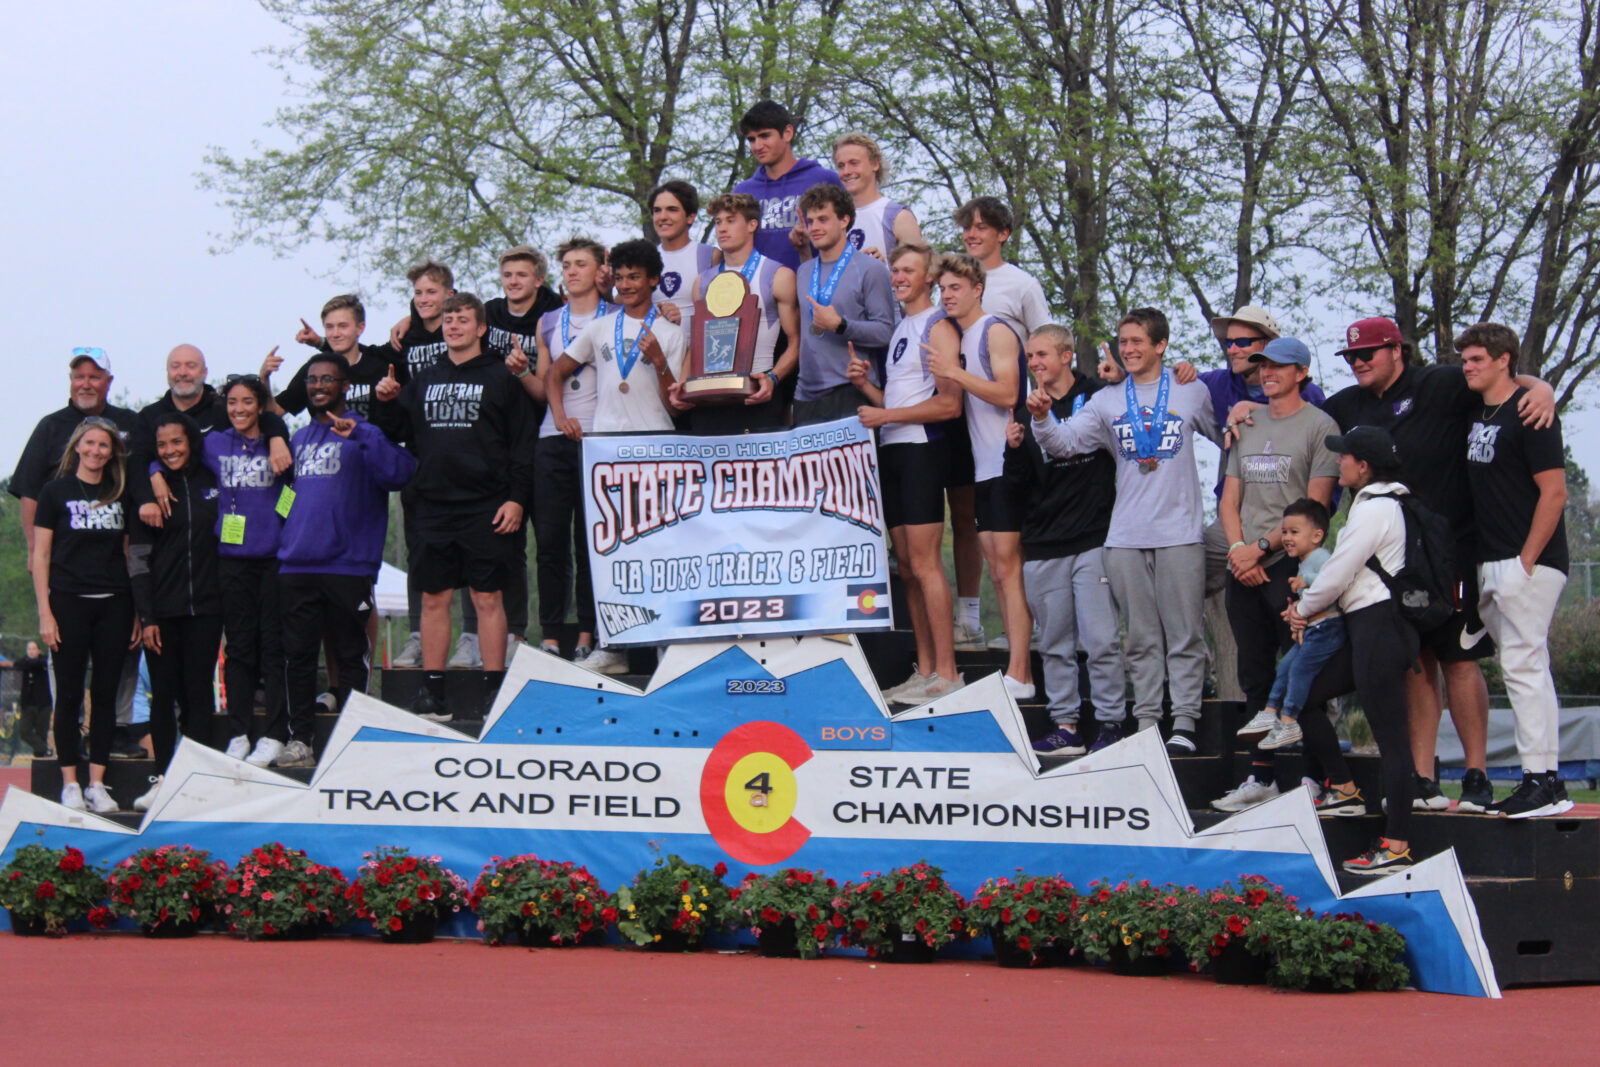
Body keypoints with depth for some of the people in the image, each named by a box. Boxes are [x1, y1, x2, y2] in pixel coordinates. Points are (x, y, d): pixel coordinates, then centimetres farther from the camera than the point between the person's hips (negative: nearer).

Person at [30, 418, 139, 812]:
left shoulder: (120, 495, 11)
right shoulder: (56, 491, 2)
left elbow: (127, 555, 14)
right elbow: (40, 557, 0)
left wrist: (136, 613, 8)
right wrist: (45, 613, -7)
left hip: (113, 604, 3)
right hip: (69, 602, -3)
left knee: (106, 694, 3)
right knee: (70, 694, -1)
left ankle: (97, 783, 8)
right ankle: (70, 783, 4)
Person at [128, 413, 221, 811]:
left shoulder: (211, 483, 6)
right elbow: (138, 558, -1)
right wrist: (146, 617, -7)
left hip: (205, 606, 1)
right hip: (162, 609, -1)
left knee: (198, 691, 0)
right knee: (163, 693, 0)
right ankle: (162, 778, 4)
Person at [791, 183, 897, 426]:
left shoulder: (869, 270, 0)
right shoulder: (803, 272, 18)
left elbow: (885, 332, -7)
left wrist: (839, 325, -17)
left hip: (850, 393, -5)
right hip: (806, 395, 5)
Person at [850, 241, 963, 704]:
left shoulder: (938, 328, -8)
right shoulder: (900, 328, 20)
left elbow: (948, 404, -16)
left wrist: (886, 416, -16)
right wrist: (865, 385, 5)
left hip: (921, 449, -9)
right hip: (891, 451, 9)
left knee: (925, 565, -12)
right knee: (908, 568, 7)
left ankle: (947, 674, -11)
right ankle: (924, 671, 10)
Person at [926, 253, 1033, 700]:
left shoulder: (996, 331, -8)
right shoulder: (958, 339, 19)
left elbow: (1006, 393, -18)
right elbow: (954, 403, 21)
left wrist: (955, 373, -16)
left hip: (1007, 466, -9)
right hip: (983, 467, 9)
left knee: (1009, 567, -11)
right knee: (998, 572, 7)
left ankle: (1017, 676, -13)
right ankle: (1021, 673, 10)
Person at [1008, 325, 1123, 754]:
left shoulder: (1099, 398, 2)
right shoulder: (1026, 413, 12)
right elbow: (1017, 487, 8)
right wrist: (1015, 450, -8)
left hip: (1095, 540, -4)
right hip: (1042, 546, 4)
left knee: (1101, 641, -7)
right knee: (1055, 644, 6)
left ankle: (1111, 723, 0)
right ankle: (1065, 725, 12)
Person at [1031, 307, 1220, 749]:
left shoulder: (1192, 394, 7)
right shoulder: (1107, 401, 11)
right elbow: (1065, 442, -1)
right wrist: (1042, 419, -17)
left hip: (1180, 534, -2)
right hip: (1126, 538, 2)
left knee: (1184, 634, -2)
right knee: (1141, 638, 6)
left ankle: (1184, 722, 1)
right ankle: (1146, 721, 10)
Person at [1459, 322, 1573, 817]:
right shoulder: (1477, 414, 14)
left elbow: (1554, 491, -16)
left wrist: (1526, 561, -18)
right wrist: (1487, 566, 15)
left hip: (1528, 562, -9)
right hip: (1490, 563, 9)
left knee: (1523, 665, -11)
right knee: (1520, 668, 9)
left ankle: (1542, 782, -10)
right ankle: (1544, 781, 13)